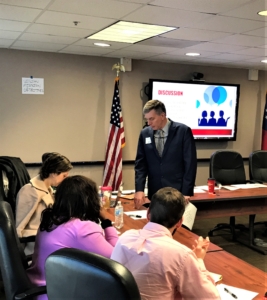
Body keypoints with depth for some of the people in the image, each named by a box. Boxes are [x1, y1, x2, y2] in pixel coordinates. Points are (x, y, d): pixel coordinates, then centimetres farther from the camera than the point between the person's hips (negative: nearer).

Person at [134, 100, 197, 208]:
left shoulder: (183, 131, -6)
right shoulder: (144, 134, 5)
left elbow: (190, 164, -6)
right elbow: (140, 164, 6)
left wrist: (186, 193, -10)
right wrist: (139, 190, -6)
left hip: (178, 192, -3)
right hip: (154, 193, 3)